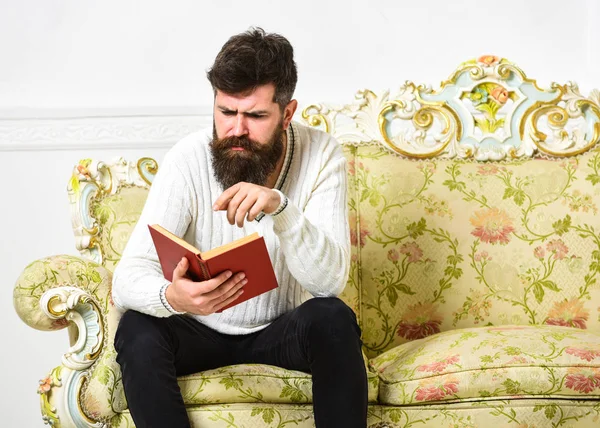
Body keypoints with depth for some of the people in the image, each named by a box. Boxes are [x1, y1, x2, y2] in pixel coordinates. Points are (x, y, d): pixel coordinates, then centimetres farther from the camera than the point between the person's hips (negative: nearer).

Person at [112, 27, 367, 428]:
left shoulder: (321, 155, -16)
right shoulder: (189, 158, -18)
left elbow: (330, 280, -25)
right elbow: (129, 277, -24)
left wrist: (280, 207, -43)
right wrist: (170, 297, -48)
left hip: (283, 332, 0)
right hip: (201, 332, 0)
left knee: (334, 319, -31)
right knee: (137, 329, -29)